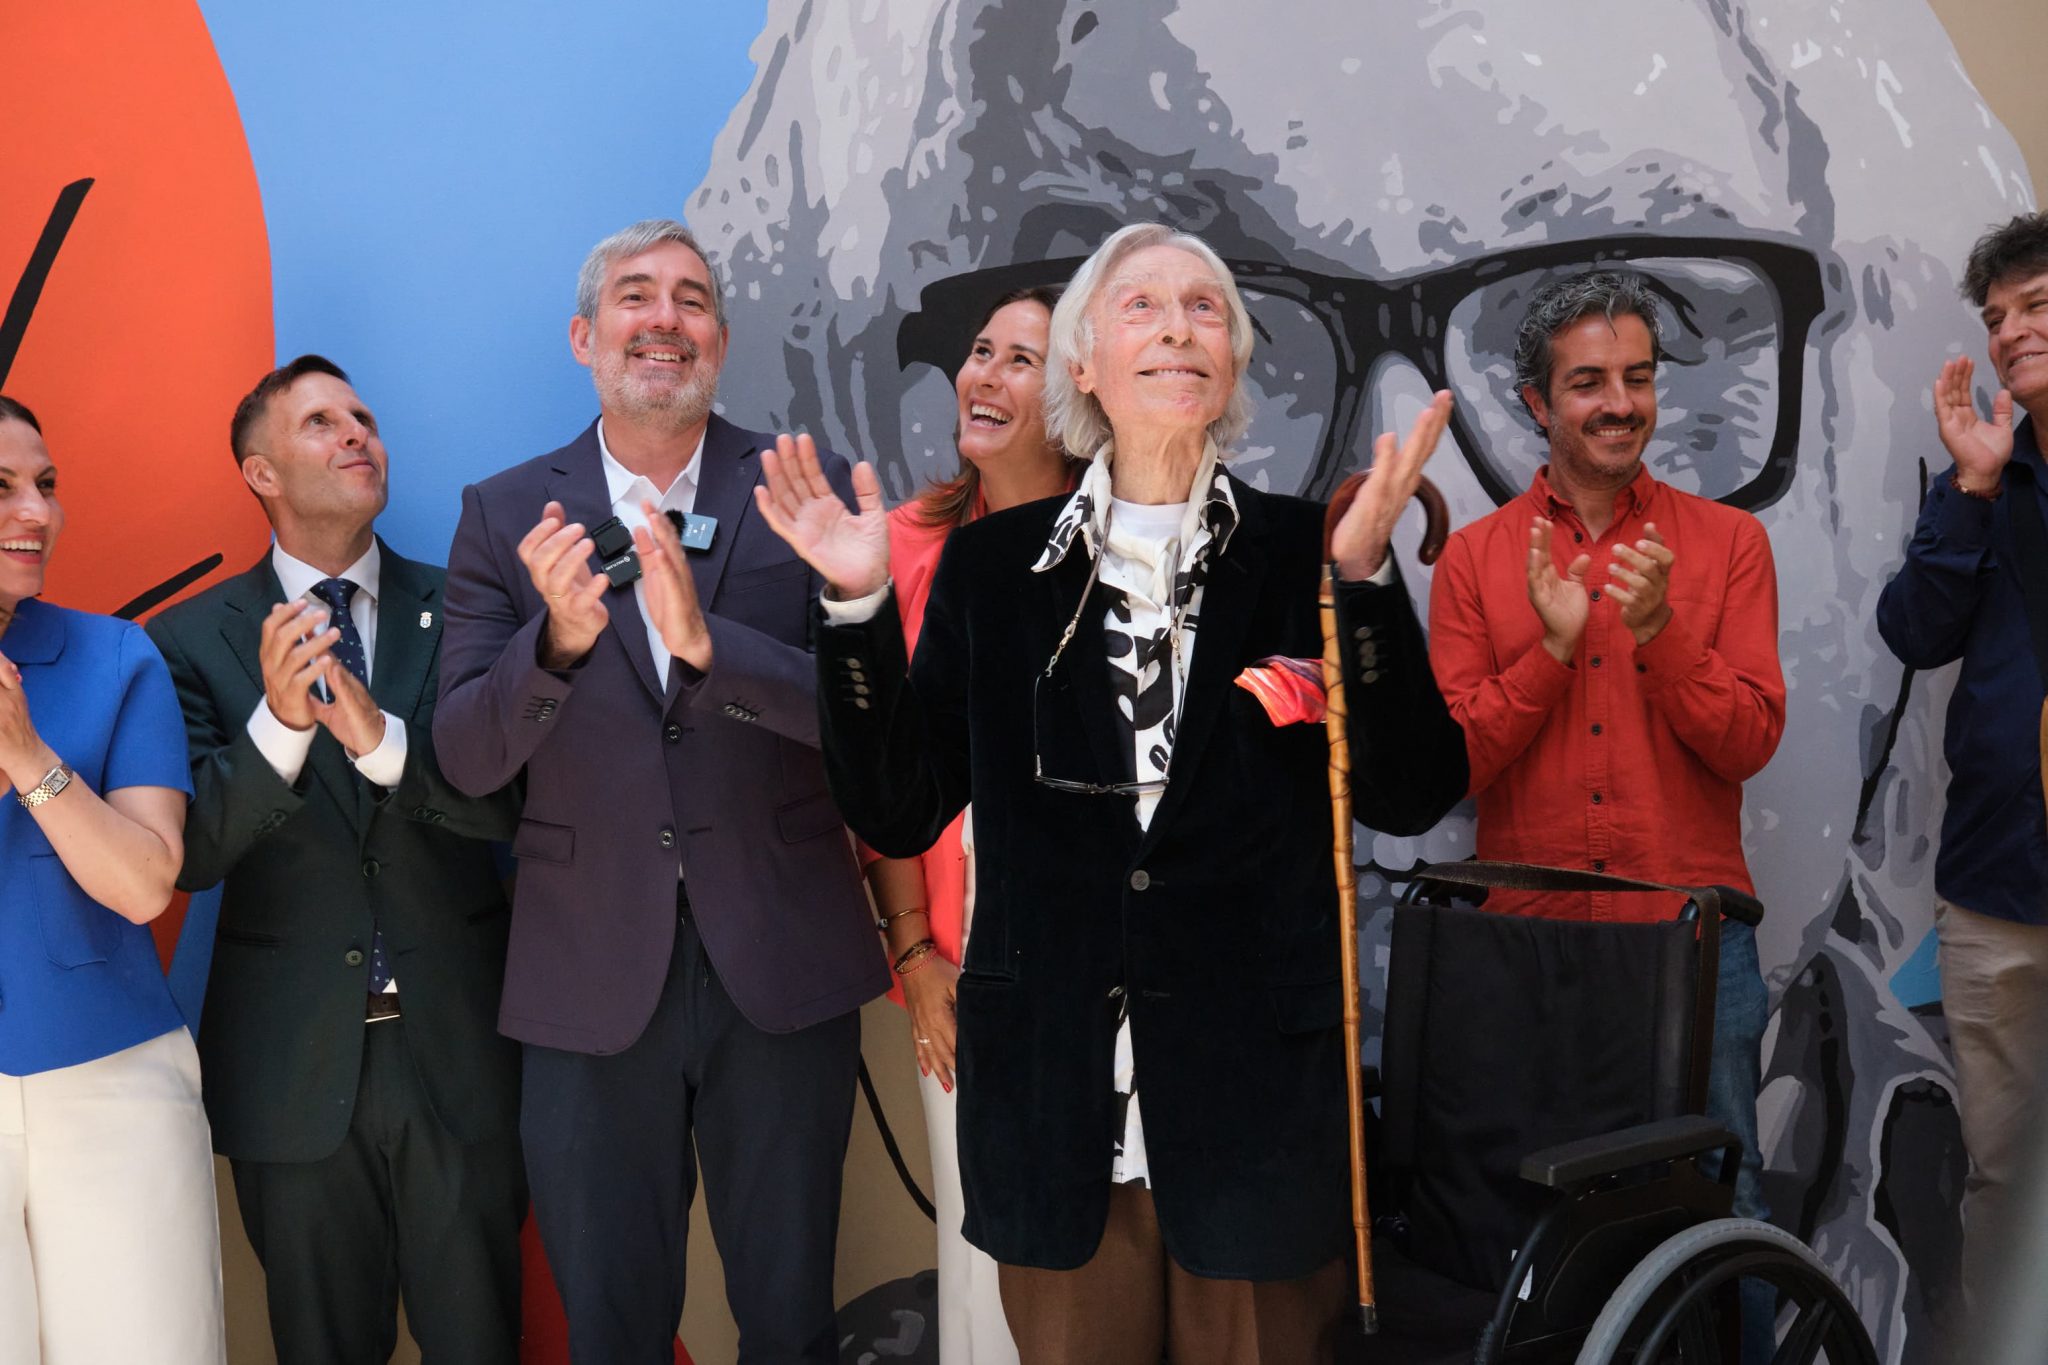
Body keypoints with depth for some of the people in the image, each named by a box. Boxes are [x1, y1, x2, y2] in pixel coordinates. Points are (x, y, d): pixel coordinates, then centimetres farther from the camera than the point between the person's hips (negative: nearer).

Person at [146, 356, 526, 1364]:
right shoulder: (192, 639, -1)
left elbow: (502, 805, -8)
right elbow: (190, 855, -9)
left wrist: (380, 737, -25)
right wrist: (278, 722, -25)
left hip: (456, 1051, 0)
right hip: (294, 1065, 0)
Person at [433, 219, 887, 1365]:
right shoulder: (505, 516, 1)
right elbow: (467, 758, -6)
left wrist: (704, 640, -27)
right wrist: (558, 637, -25)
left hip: (782, 971, -1)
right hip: (591, 980, 1)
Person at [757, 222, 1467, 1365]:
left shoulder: (1307, 553, 0)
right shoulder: (993, 565, 4)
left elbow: (1413, 797, -7)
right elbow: (900, 815, 1)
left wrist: (1366, 573, -18)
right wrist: (859, 606, -10)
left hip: (1258, 1093, 0)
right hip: (1058, 1102, 1)